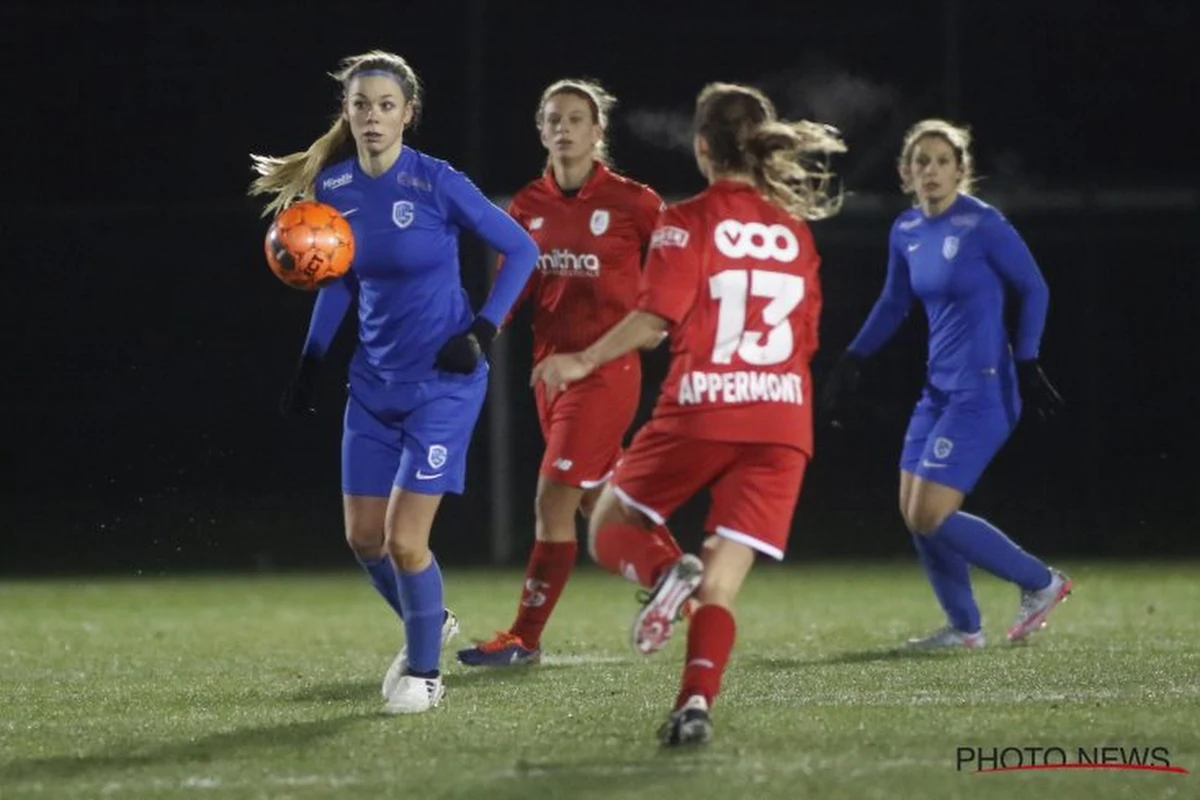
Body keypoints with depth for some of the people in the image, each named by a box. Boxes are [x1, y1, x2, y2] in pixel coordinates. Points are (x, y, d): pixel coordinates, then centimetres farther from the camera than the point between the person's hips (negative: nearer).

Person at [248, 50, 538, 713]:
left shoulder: (437, 184, -16)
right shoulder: (333, 187, 0)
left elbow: (521, 249, -7)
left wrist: (483, 331, -14)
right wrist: (310, 363, 11)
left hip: (443, 382, -6)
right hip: (374, 383, 6)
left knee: (404, 538, -10)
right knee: (363, 537, 8)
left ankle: (424, 671, 11)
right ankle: (428, 624, 36)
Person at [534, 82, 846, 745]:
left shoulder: (690, 221, -3)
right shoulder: (796, 232, 14)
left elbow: (655, 318, -14)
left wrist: (585, 361, -6)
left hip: (699, 413, -4)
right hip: (782, 422, 4)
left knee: (609, 530, 14)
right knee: (720, 584, 2)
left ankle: (667, 572, -19)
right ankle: (697, 704, -21)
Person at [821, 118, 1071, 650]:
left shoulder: (983, 225, -14)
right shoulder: (906, 233, 7)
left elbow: (1034, 289, -6)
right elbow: (893, 305, 21)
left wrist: (1025, 364, -9)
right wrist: (850, 362, 17)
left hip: (981, 391, -8)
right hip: (939, 388, 8)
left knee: (929, 517, -12)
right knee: (913, 513, 7)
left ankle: (1041, 583, 4)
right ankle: (964, 627, 22)